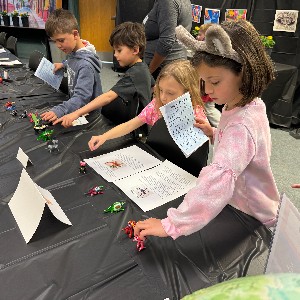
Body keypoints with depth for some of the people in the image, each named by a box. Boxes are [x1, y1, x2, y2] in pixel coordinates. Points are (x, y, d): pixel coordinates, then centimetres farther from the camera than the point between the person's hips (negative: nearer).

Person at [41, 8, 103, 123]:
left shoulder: (86, 64, -25)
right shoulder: (73, 51, 0)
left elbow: (81, 98, -31)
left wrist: (59, 111, -42)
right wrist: (64, 64, 9)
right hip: (76, 107, 8)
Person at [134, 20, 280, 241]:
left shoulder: (242, 126, -34)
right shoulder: (248, 104, -4)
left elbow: (218, 180, -47)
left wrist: (171, 225, -50)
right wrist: (214, 134, -5)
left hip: (250, 218, -8)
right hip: (236, 203, 8)